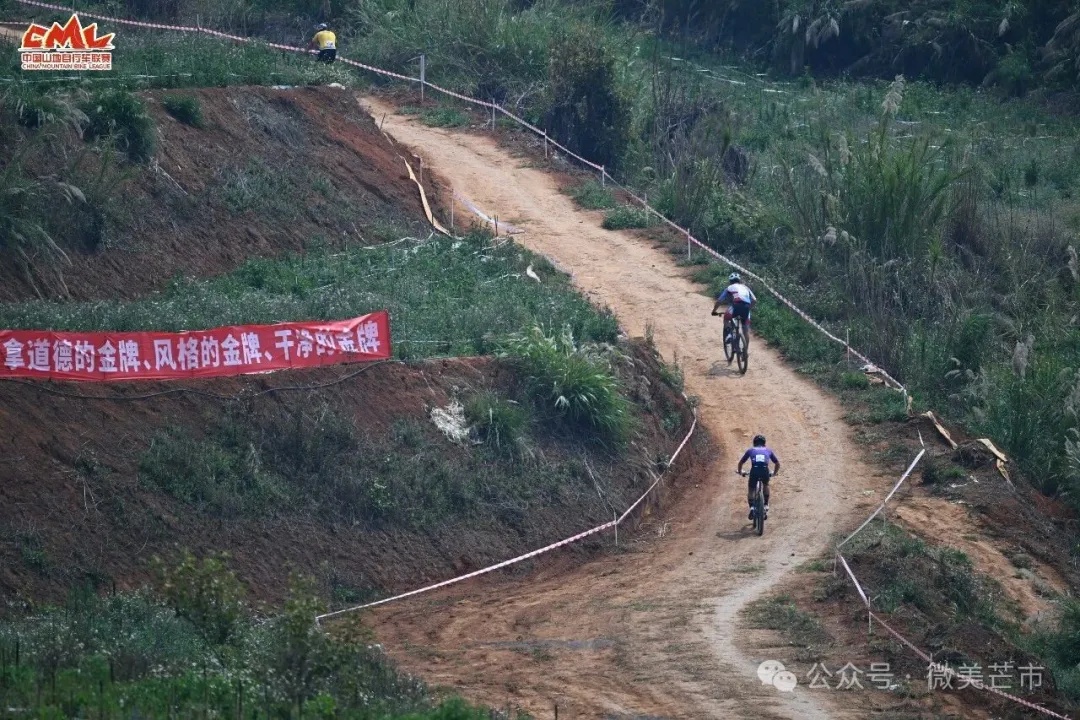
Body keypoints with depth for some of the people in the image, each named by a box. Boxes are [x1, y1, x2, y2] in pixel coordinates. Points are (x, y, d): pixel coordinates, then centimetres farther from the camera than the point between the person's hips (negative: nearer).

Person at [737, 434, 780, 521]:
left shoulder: (750, 450, 26)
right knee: (766, 485, 33)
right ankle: (766, 506, 26)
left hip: (754, 470, -1)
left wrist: (740, 472, 49)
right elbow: (778, 463, 31)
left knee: (750, 490, 20)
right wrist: (774, 473, 48)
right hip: (765, 470, 1)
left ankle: (752, 507, -1)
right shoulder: (768, 451, 28)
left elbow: (741, 463, 31)